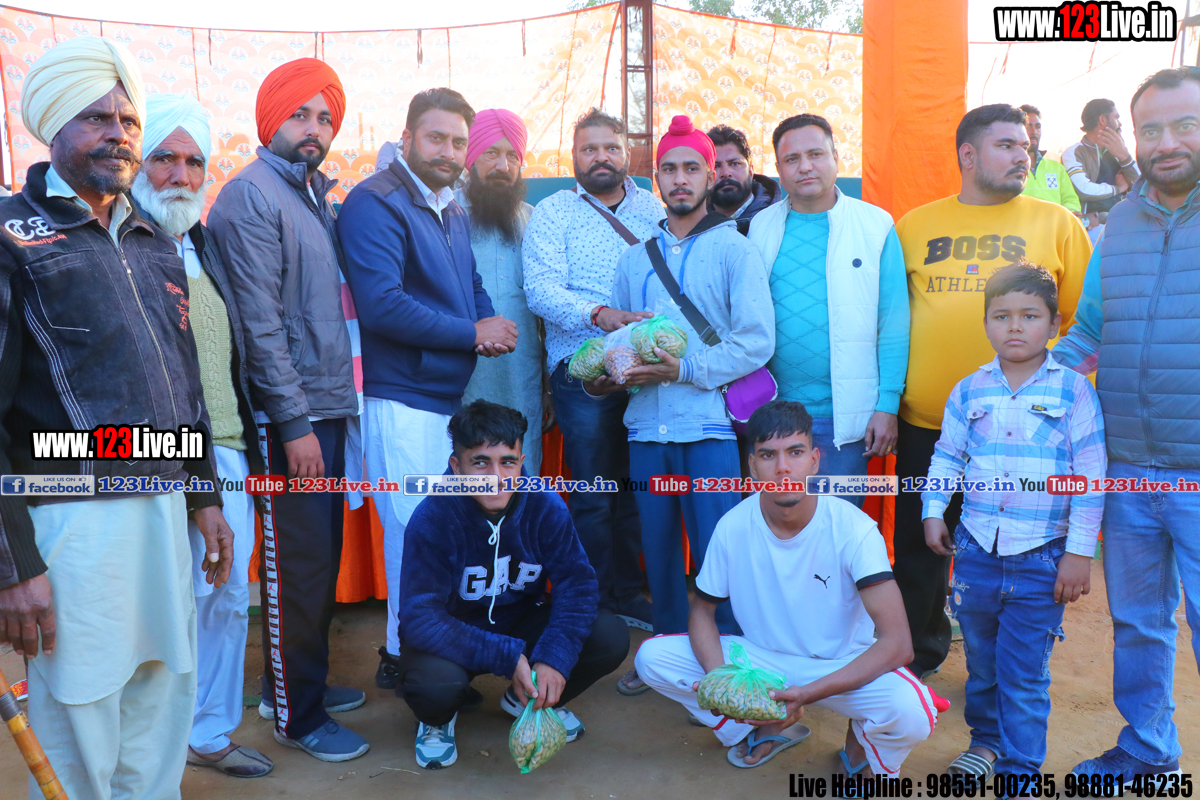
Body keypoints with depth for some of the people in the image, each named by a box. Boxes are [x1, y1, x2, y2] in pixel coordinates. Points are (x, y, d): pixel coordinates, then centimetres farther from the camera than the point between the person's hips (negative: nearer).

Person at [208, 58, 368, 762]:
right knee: (298, 564, 1)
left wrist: (336, 402, 11)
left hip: (328, 406, 8)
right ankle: (297, 713, 16)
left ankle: (309, 679, 32)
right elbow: (261, 324, -16)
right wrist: (295, 422, -18)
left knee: (324, 556, 16)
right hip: (291, 414, -8)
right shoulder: (252, 195, -10)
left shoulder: (315, 192, 16)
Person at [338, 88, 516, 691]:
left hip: (453, 394, 9)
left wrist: (491, 326, -1)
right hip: (403, 400, -8)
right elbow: (382, 305, -21)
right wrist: (473, 333, -13)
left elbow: (473, 287, 24)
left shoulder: (453, 212, 18)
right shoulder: (375, 203, -10)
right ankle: (405, 658, 16)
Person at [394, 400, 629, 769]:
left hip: (522, 623, 4)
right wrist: (509, 658, -34)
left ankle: (532, 699, 13)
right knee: (436, 681, -37)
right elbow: (419, 617, -28)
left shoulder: (545, 506, -16)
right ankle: (437, 719, 6)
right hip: (452, 638, -3)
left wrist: (555, 656, -31)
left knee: (610, 639, -19)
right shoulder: (432, 519, -25)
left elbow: (577, 582, -15)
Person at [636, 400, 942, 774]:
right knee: (651, 657, -15)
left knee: (912, 713, -35)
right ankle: (769, 729, 7)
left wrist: (806, 694, -36)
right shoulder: (733, 526, -14)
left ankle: (861, 742, 5)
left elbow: (897, 643, -27)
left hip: (844, 665, -3)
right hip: (762, 657, 3)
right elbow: (702, 608, 0)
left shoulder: (854, 529, -22)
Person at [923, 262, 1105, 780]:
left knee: (1025, 672, 2)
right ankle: (986, 739, 39)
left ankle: (1021, 768, 18)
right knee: (981, 659, 17)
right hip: (976, 548, 3)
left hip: (1042, 557, -3)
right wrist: (933, 511, 6)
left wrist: (1080, 550, -6)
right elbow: (945, 457, 14)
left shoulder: (1073, 390, -4)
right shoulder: (969, 391, 4)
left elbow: (1090, 474, -5)